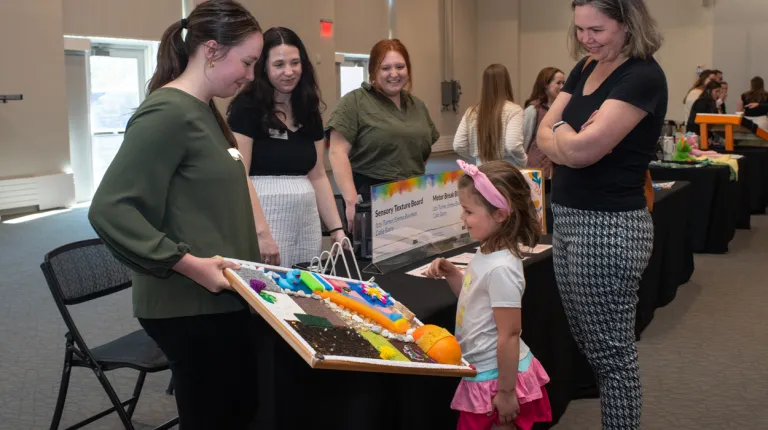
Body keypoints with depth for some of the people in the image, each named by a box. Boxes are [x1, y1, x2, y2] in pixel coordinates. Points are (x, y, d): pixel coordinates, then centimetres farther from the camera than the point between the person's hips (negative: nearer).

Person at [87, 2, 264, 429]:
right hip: (190, 306, -9)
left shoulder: (206, 110, 11)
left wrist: (254, 233, 12)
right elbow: (110, 209, -23)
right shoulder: (168, 113, -19)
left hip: (220, 298, 9)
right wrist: (188, 262, -24)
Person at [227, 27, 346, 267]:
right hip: (262, 217, -5)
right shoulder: (246, 108, -6)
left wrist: (337, 229, 6)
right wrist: (260, 232, -21)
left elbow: (318, 176, 14)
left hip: (306, 220, 6)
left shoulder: (310, 112, 11)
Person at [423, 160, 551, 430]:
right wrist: (451, 274, 1)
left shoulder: (501, 268, -26)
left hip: (496, 377, -9)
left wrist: (506, 391, -19)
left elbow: (509, 335, -24)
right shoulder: (487, 255, 2)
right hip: (483, 371, 9)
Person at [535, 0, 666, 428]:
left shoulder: (643, 76, -16)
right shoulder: (585, 68, 11)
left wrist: (562, 131, -3)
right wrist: (571, 135, -13)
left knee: (611, 352, 2)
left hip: (609, 226, -9)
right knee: (590, 344, 18)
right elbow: (545, 133, 6)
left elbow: (583, 149, -22)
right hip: (568, 218, 9)